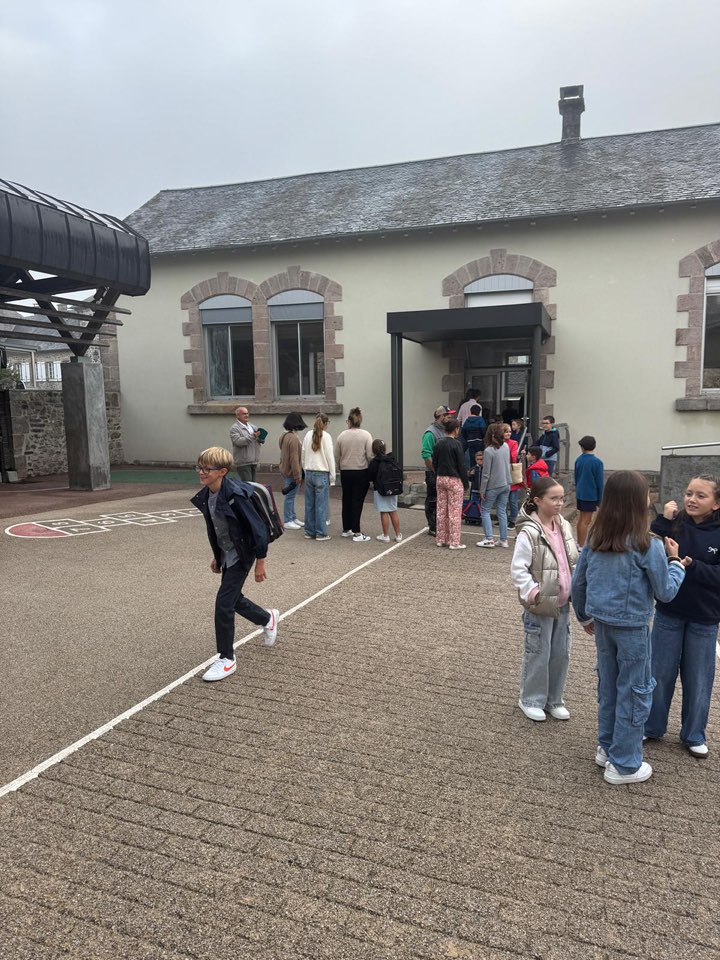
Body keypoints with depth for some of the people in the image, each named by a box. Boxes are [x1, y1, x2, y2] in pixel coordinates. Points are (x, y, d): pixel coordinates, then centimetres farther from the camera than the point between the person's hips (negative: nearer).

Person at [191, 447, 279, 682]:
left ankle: (226, 660, 8)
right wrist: (216, 556, 19)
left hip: (241, 555, -8)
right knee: (233, 598, 19)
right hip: (226, 554, 8)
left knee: (223, 603, -8)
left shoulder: (234, 495, -27)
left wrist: (260, 562, -19)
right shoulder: (206, 496, -2)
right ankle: (268, 618, 47)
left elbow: (257, 528, -23)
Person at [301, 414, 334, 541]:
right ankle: (321, 534, 4)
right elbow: (330, 457, -7)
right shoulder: (326, 436, -8)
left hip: (309, 473, 5)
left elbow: (303, 455, 10)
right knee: (321, 505, 1)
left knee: (309, 504, 10)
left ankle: (309, 532, 17)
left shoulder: (308, 435, 5)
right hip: (322, 474, -5)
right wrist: (332, 477, -1)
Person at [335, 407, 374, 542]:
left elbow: (337, 457, 4)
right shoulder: (366, 435, -8)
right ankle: (356, 533, -3)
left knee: (346, 500, 16)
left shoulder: (342, 436, -1)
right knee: (357, 502, -1)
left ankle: (346, 529, 27)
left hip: (345, 472, 3)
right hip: (361, 472, -3)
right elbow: (370, 456, -10)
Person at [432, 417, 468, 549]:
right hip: (454, 480, -6)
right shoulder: (456, 444, -12)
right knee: (455, 511, -2)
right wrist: (465, 482, -4)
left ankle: (441, 539, 17)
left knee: (441, 510, 11)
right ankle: (454, 542, 0)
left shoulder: (438, 444, 6)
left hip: (440, 479, 6)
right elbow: (461, 465, -11)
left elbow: (434, 463, 10)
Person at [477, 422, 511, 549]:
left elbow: (486, 473, -14)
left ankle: (489, 539, 1)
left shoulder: (489, 450, -18)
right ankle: (504, 540, 14)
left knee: (485, 510, 7)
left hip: (493, 486, -6)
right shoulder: (506, 446, 0)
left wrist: (482, 490, -7)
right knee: (502, 511, 11)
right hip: (506, 484, 6)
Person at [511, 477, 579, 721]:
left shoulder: (564, 527, 2)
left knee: (561, 654, 15)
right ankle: (530, 700, 25)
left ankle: (554, 699, 32)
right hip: (540, 606, -6)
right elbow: (518, 570, -18)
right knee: (538, 655, 6)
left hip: (562, 604, 7)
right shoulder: (529, 533, -19)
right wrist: (534, 594, -22)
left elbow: (573, 562, 13)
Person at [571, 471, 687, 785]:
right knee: (635, 691, 9)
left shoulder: (595, 538, -2)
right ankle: (624, 764, 19)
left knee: (608, 686, 19)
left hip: (602, 622, 6)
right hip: (631, 626, -5)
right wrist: (675, 561, 7)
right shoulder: (647, 545, -19)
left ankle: (607, 747, 33)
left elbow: (578, 582, 5)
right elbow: (666, 592, -9)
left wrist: (584, 616, 19)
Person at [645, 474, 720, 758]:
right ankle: (652, 727, 31)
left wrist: (689, 565, -27)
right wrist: (663, 521, -24)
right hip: (668, 613, 1)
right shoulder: (673, 524, -8)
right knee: (660, 674, 13)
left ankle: (694, 735, 32)